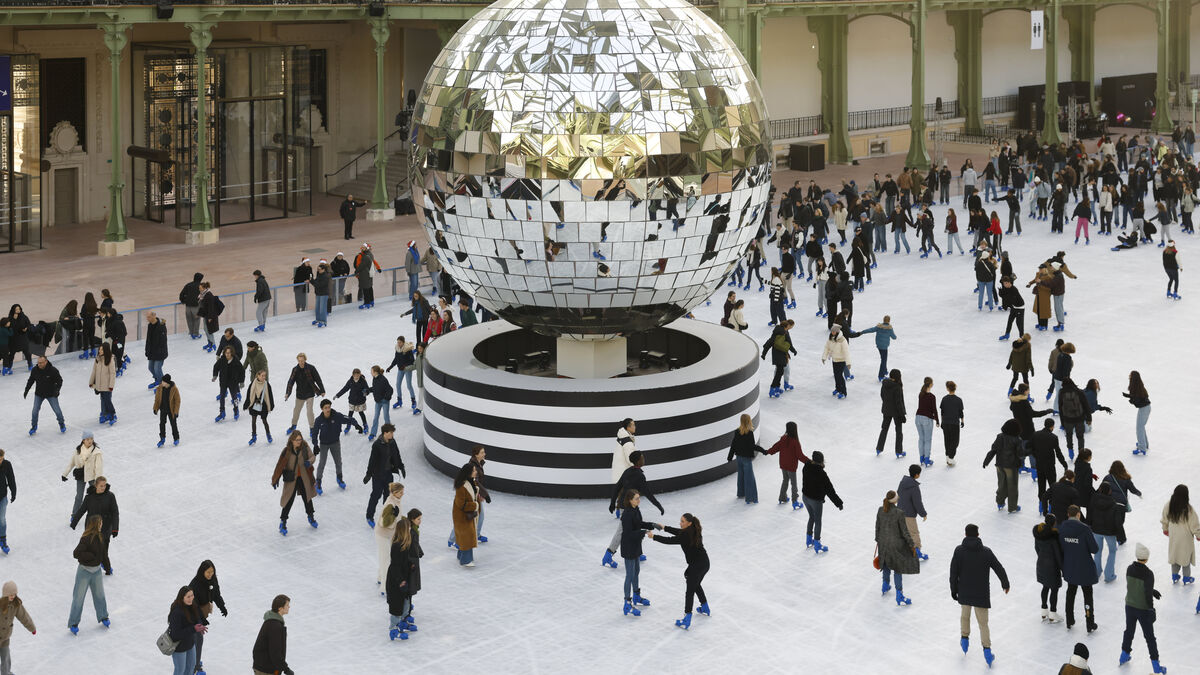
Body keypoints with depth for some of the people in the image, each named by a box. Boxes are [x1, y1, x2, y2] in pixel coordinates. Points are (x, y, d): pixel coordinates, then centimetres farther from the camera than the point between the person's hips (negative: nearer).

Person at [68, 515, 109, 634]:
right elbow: (76, 553, -29)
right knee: (79, 597, 4)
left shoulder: (100, 537, 0)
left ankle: (103, 617, 40)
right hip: (84, 571, -7)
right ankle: (73, 623, 17)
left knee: (99, 595, 20)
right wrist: (92, 556, -23)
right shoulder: (86, 538, -24)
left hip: (97, 570, 7)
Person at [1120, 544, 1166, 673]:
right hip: (1143, 609, -5)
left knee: (1129, 630, 25)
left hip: (1130, 606, 5)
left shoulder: (1129, 569, -7)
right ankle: (1156, 666, 16)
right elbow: (1148, 594, -21)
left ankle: (1123, 657, 41)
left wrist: (1152, 591, 10)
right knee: (1149, 637, 8)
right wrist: (1151, 610, -9)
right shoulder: (1148, 574, -24)